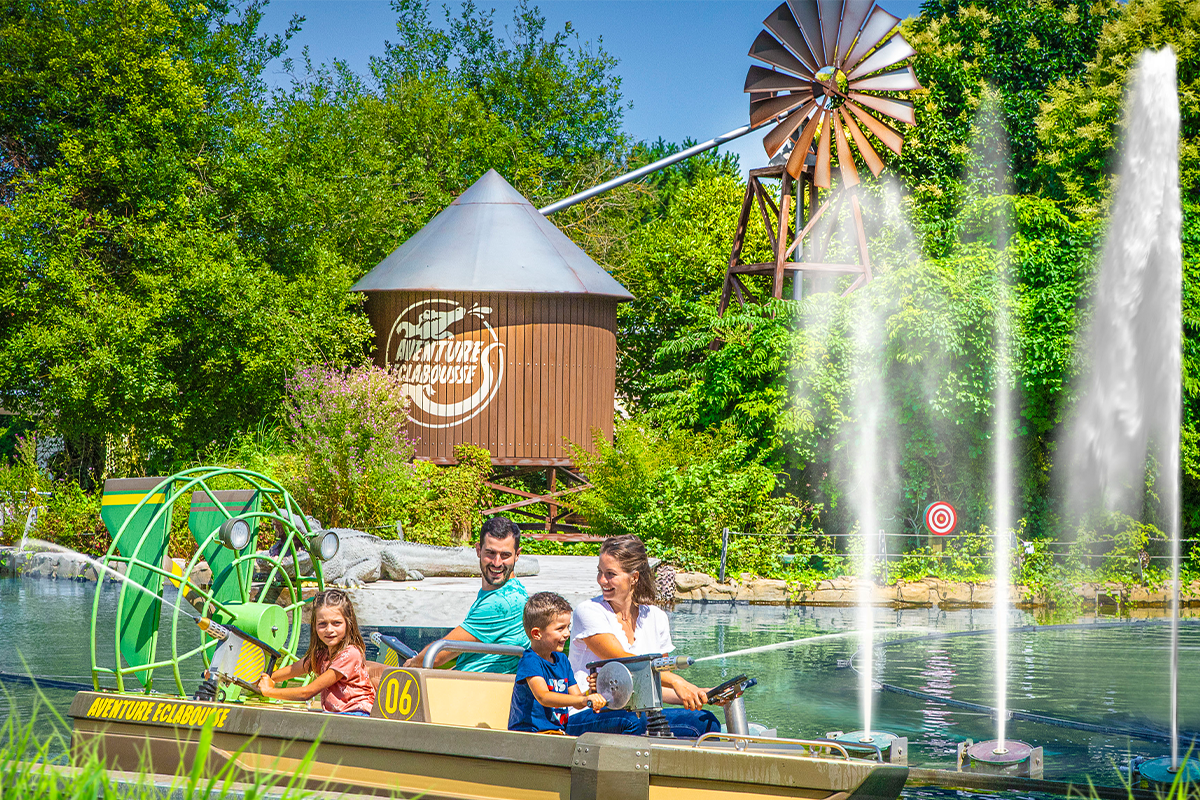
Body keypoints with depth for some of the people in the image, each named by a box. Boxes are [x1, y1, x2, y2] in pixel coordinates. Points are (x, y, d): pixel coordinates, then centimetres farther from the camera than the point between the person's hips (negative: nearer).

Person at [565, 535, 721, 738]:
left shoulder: (656, 618, 13)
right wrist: (675, 681, -29)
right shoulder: (588, 612, -4)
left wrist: (699, 694, -4)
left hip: (638, 713, 6)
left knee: (705, 720, -25)